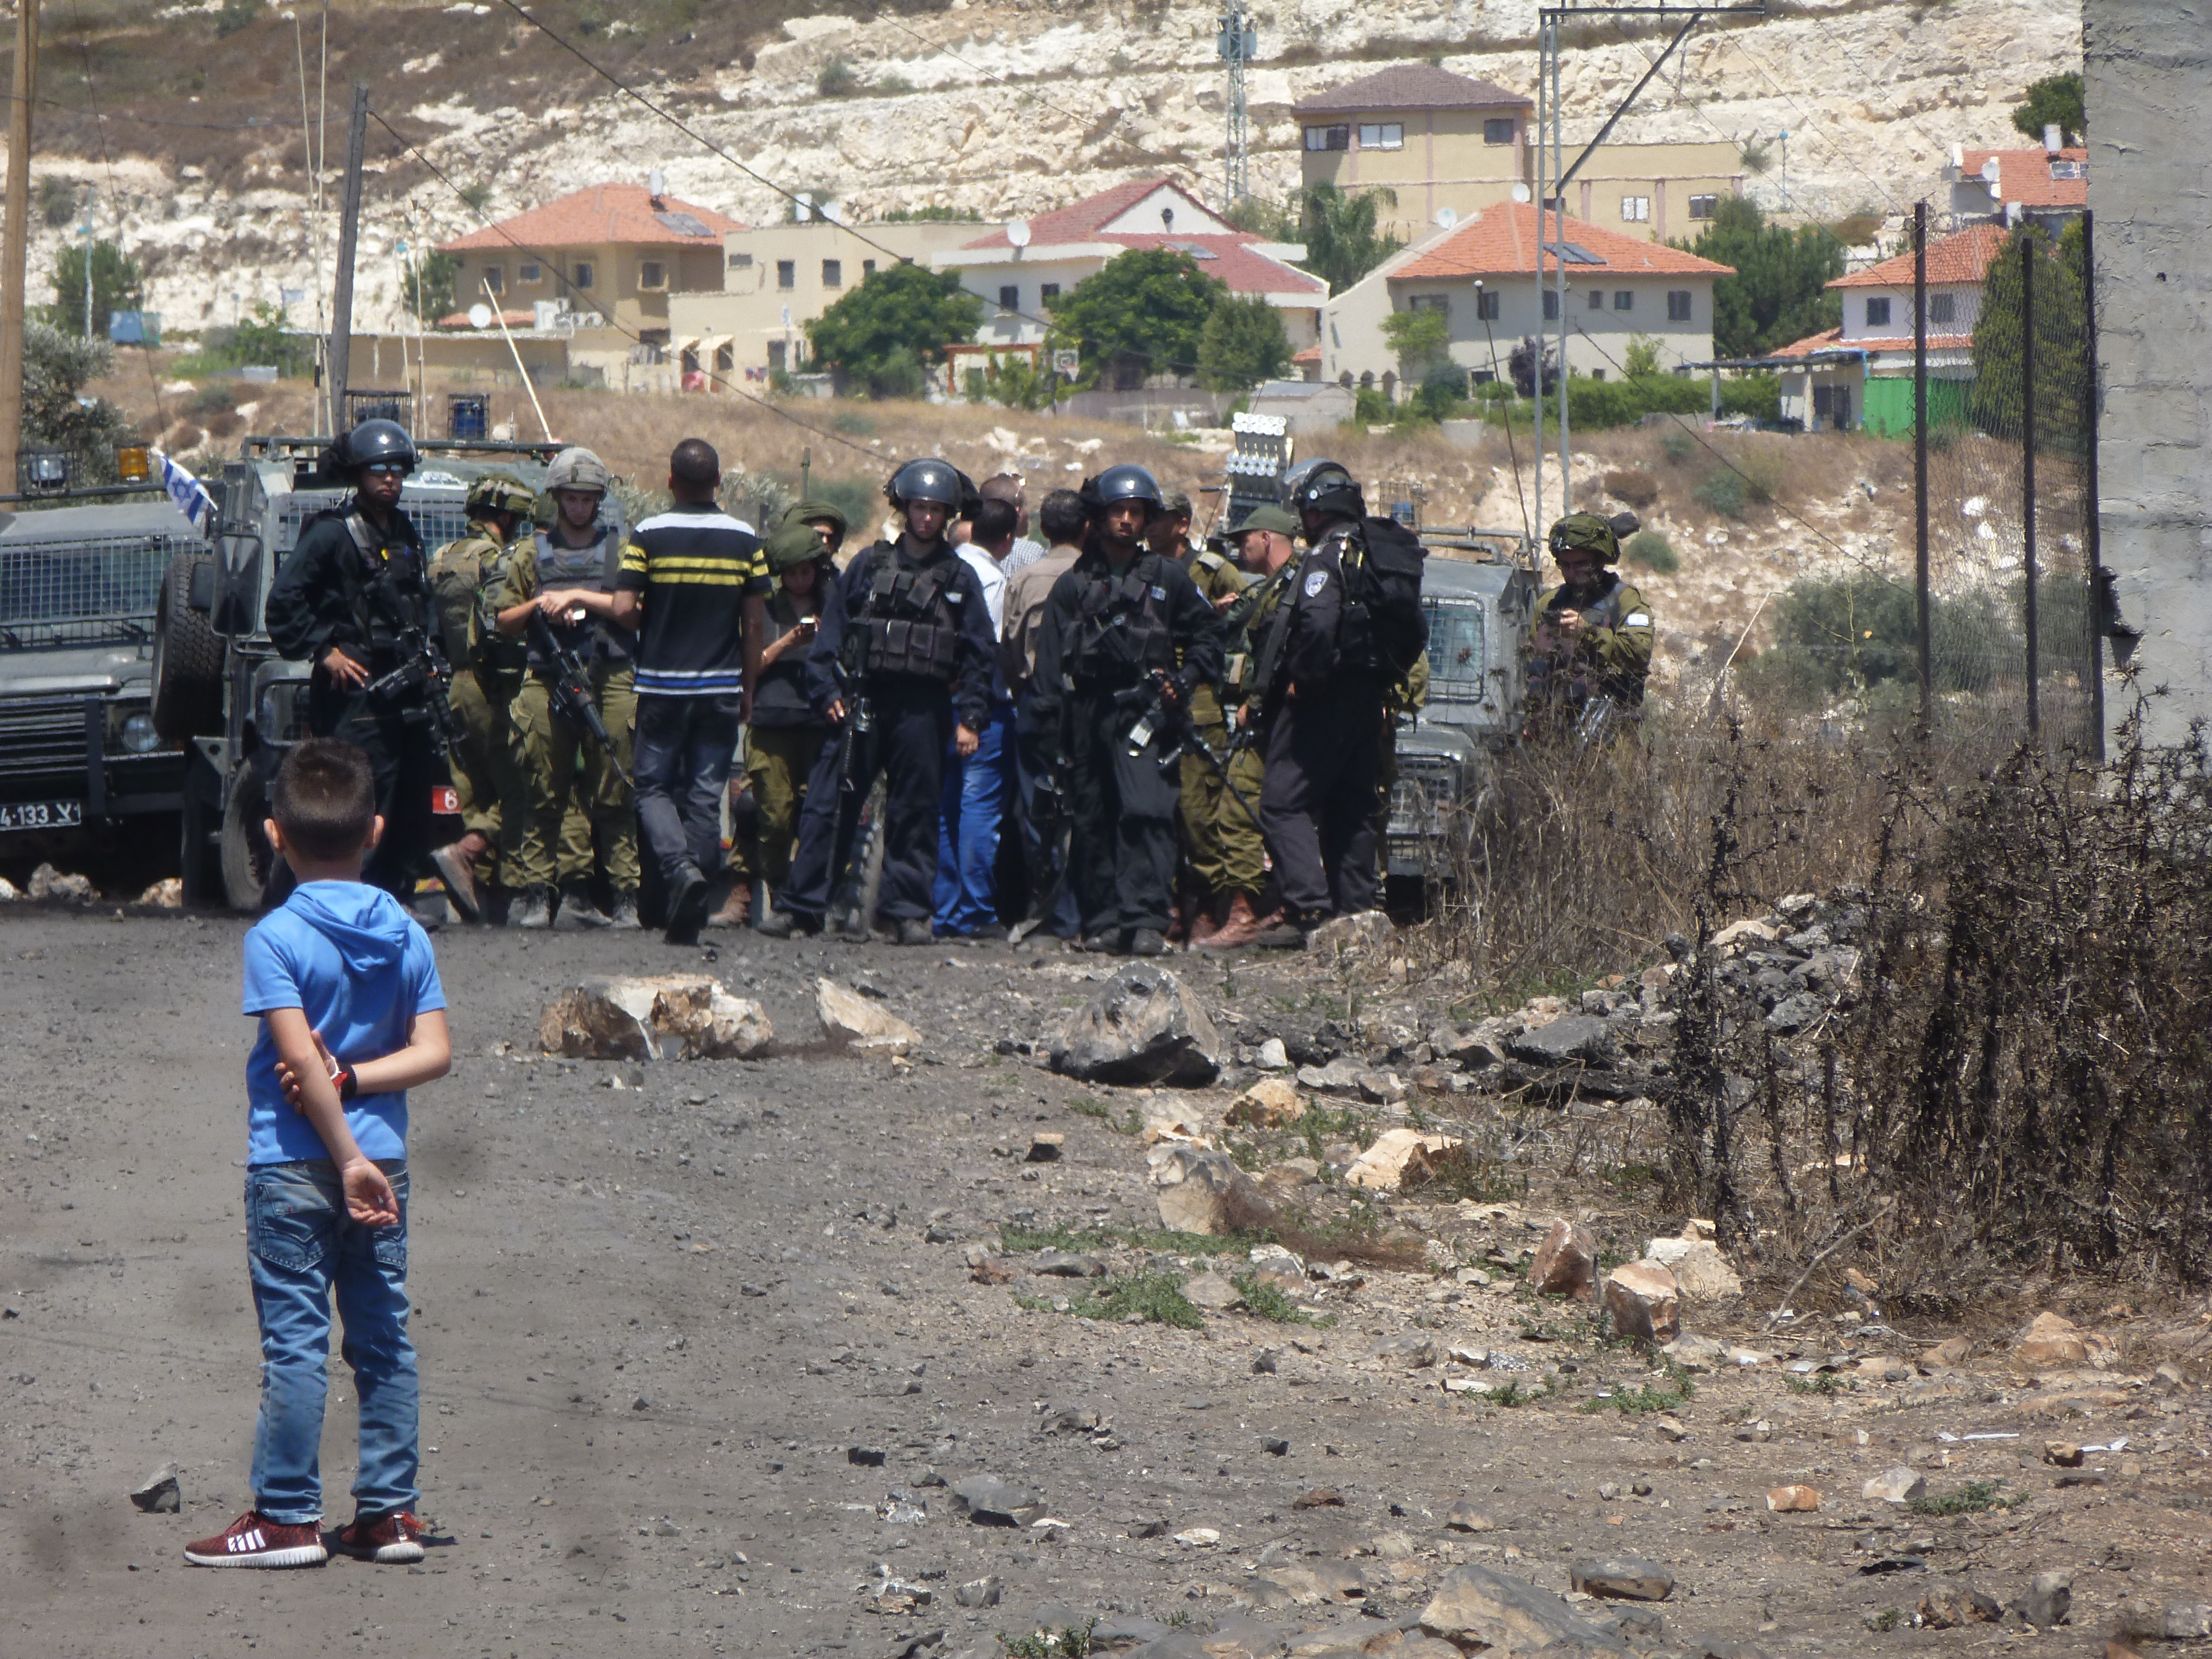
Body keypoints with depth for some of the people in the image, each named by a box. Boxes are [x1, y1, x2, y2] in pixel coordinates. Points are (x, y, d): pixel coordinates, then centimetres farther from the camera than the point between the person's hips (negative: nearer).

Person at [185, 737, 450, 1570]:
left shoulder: (275, 938, -12)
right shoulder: (406, 935, 3)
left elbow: (299, 1058, -19)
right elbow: (434, 1053, -3)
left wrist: (346, 1157, -16)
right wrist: (352, 1080, -7)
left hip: (296, 1161, -4)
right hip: (383, 1156, 5)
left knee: (294, 1339, -1)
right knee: (384, 1337, 9)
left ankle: (287, 1516, 2)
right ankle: (390, 1512, 12)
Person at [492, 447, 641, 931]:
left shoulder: (619, 551, 12)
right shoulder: (532, 554, 17)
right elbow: (505, 623, 18)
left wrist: (581, 598, -7)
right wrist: (538, 607, -1)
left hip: (610, 679, -1)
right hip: (547, 684, 1)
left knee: (614, 797, -4)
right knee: (545, 796, 0)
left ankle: (625, 899, -4)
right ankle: (537, 897, 2)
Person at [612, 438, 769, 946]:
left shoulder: (649, 536, -8)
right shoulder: (744, 540, -1)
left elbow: (623, 609, -13)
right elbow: (755, 622, 1)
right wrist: (747, 690, 11)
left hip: (661, 688, -2)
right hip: (721, 688, 2)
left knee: (654, 786, 10)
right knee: (706, 794, 7)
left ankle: (680, 866, -18)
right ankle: (688, 916, 6)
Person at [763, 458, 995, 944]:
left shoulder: (959, 579, 8)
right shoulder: (869, 565, 9)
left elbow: (979, 653, 7)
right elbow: (832, 628, 10)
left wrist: (971, 719, 0)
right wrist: (828, 692, 0)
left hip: (923, 709, 0)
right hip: (863, 701, 0)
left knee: (914, 813, 3)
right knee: (830, 806, -4)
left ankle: (907, 911, 10)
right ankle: (803, 907, -1)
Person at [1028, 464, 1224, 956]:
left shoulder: (1167, 578, 10)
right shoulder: (1074, 585, 12)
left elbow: (1206, 634, 17)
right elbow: (1050, 658, 10)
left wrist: (1185, 680, 0)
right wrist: (1046, 725, 1)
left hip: (1143, 711, -2)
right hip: (1087, 711, 2)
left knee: (1146, 812, -18)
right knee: (1091, 822, 5)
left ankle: (1144, 919, -23)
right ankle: (1102, 921, 13)